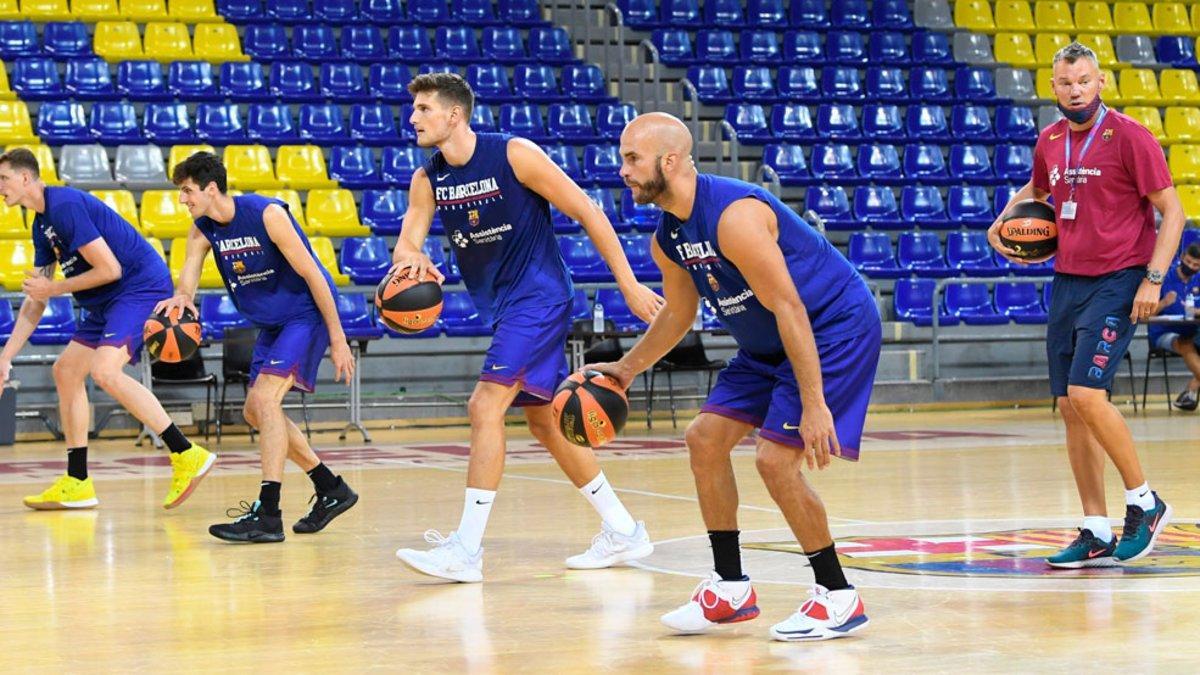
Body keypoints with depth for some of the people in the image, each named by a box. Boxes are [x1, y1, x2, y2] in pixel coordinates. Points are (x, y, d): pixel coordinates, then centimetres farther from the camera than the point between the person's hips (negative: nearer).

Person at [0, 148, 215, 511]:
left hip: (142, 287, -11)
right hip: (108, 303, 11)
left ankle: (187, 455, -23)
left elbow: (110, 269, -21)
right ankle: (77, 484, 15)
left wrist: (54, 288, -10)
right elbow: (34, 300, 20)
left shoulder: (65, 206, -17)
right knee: (66, 370, 11)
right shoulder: (43, 223, 15)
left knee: (105, 369, -27)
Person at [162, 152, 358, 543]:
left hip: (306, 313, -9)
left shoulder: (267, 214, -22)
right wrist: (181, 297, -41)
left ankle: (268, 514, -24)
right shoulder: (203, 231, -2)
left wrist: (337, 339, -19)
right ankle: (331, 490, 21)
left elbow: (312, 274, -20)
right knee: (255, 412, 9)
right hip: (271, 323, 9)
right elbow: (189, 273, -14)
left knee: (265, 397, -22)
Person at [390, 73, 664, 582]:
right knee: (545, 423, 13)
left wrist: (629, 285, -14)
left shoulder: (514, 154, -15)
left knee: (485, 407, -17)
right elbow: (406, 243, -5)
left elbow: (587, 212, -12)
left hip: (539, 296, -8)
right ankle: (624, 532, 24)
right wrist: (412, 260, -32)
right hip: (502, 307, 8)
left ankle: (466, 549, -17)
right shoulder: (428, 180, 3)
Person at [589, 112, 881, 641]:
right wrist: (626, 370, 20)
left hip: (837, 327, -10)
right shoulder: (667, 239, 1)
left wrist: (814, 404, -31)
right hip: (770, 341, 10)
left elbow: (790, 308, -29)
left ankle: (838, 598, -2)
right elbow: (678, 313, 20)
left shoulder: (734, 216, -28)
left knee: (776, 457, -17)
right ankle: (731, 587, 15)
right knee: (705, 437, 5)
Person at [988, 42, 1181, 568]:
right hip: (1067, 282, 7)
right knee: (1071, 408, 4)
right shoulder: (1049, 142, 10)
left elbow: (1172, 212, -8)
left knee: (1086, 394, -19)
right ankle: (1097, 535, 9)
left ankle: (1144, 502, -1)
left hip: (1117, 282, -7)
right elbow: (1034, 190, 32)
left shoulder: (1128, 136, -9)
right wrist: (1002, 220, 12)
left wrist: (1153, 278, -16)